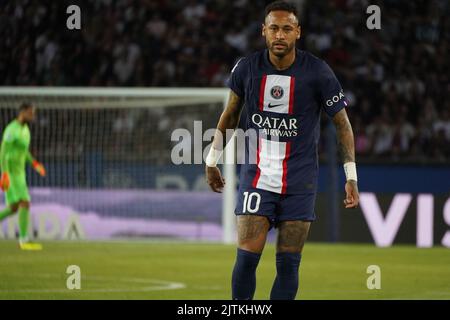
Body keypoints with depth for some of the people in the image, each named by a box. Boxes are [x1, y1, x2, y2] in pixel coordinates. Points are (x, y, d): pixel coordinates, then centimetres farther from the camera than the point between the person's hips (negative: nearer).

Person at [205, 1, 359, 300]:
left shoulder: (318, 72, -9)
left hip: (300, 181, -1)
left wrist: (351, 176, -5)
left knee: (288, 264, 0)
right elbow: (230, 114, 13)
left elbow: (342, 122, 0)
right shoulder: (247, 68, -3)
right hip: (256, 176, 1)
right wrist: (212, 160, 16)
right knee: (247, 258, -9)